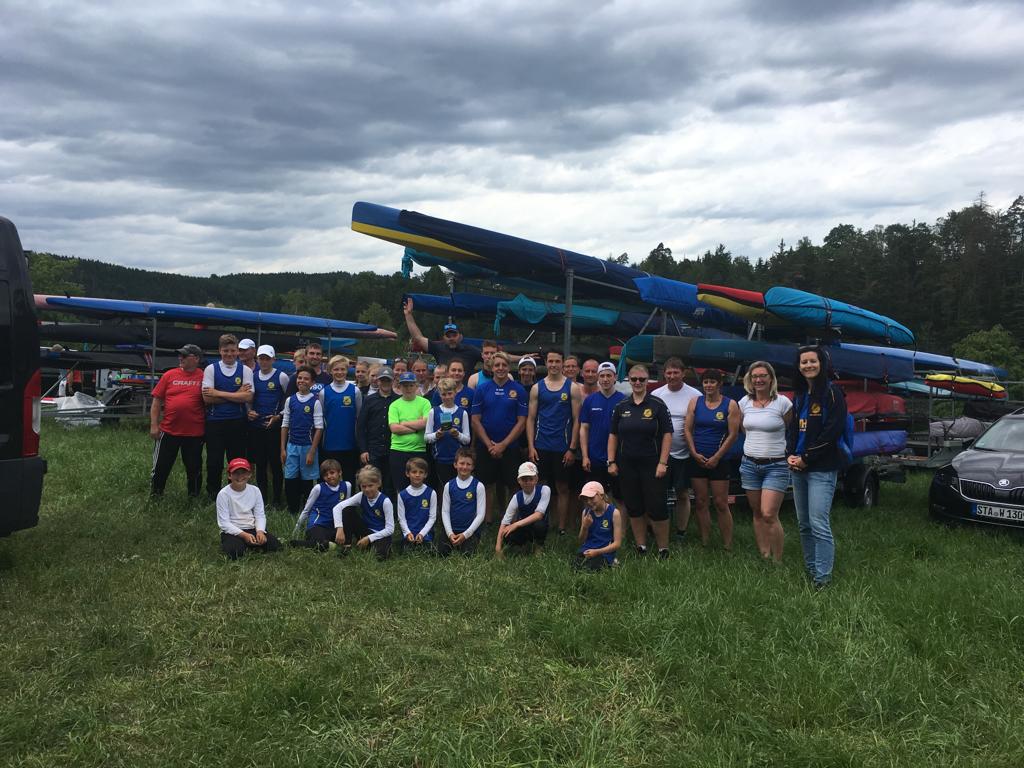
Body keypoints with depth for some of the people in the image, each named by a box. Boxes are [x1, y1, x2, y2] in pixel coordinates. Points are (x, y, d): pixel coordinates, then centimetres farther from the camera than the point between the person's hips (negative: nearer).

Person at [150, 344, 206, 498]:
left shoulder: (204, 377, -3)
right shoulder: (169, 375, 2)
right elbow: (157, 401, 4)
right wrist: (154, 425, -1)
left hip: (194, 433, -1)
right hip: (168, 431, 1)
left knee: (194, 468, 11)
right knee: (161, 466, 10)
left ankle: (193, 496, 28)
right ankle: (155, 495, 26)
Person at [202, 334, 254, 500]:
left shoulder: (245, 370, 3)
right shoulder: (211, 369, 1)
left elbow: (248, 397, -10)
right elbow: (207, 398, -9)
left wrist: (218, 393, -12)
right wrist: (236, 395, -10)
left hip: (237, 422, 1)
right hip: (215, 422, -1)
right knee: (214, 461, 4)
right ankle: (213, 495, 20)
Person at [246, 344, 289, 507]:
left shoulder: (281, 377, -3)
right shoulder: (253, 376, 10)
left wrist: (279, 416, -9)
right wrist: (249, 411, -1)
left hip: (275, 426, -4)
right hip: (256, 425, 4)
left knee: (276, 463, -1)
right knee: (260, 463, 9)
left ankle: (276, 498, 8)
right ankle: (262, 496, 19)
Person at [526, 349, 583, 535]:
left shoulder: (572, 388, 2)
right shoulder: (537, 388, 6)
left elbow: (576, 420, 0)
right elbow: (530, 419, 6)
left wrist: (572, 448, -7)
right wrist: (531, 446, -3)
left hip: (563, 448, -1)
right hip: (541, 447, 1)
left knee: (562, 488, 5)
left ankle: (562, 529, 12)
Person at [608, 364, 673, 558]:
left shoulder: (657, 404, -3)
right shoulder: (621, 406, 7)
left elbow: (667, 434, -5)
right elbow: (613, 435, 10)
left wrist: (662, 463, -11)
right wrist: (611, 461, 3)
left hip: (651, 464, -3)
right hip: (627, 465, 4)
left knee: (656, 508, -4)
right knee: (634, 508, 9)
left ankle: (663, 549, 9)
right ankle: (641, 547, 20)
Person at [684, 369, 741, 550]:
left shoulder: (730, 405, -1)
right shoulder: (695, 402, 7)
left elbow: (733, 434, -5)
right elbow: (688, 430, 5)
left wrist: (716, 457, -9)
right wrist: (695, 454, -5)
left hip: (719, 461, -3)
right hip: (697, 460, 3)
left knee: (721, 504, -3)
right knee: (701, 503, 5)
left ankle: (728, 546, 3)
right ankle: (705, 543, 13)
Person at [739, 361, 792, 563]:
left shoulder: (783, 402, -8)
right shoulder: (744, 403, 6)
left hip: (775, 466, -5)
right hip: (749, 464, 5)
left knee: (769, 515, -13)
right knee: (757, 514, 9)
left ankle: (777, 561, -1)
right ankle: (764, 557, 17)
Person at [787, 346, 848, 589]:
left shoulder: (832, 392, -7)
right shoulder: (800, 395, 16)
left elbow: (833, 431, -14)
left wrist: (806, 458, -12)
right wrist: (790, 455, 1)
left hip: (822, 469, -8)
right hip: (799, 468, 8)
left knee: (819, 524, -11)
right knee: (803, 524, 11)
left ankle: (823, 578, -5)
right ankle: (811, 569, 22)